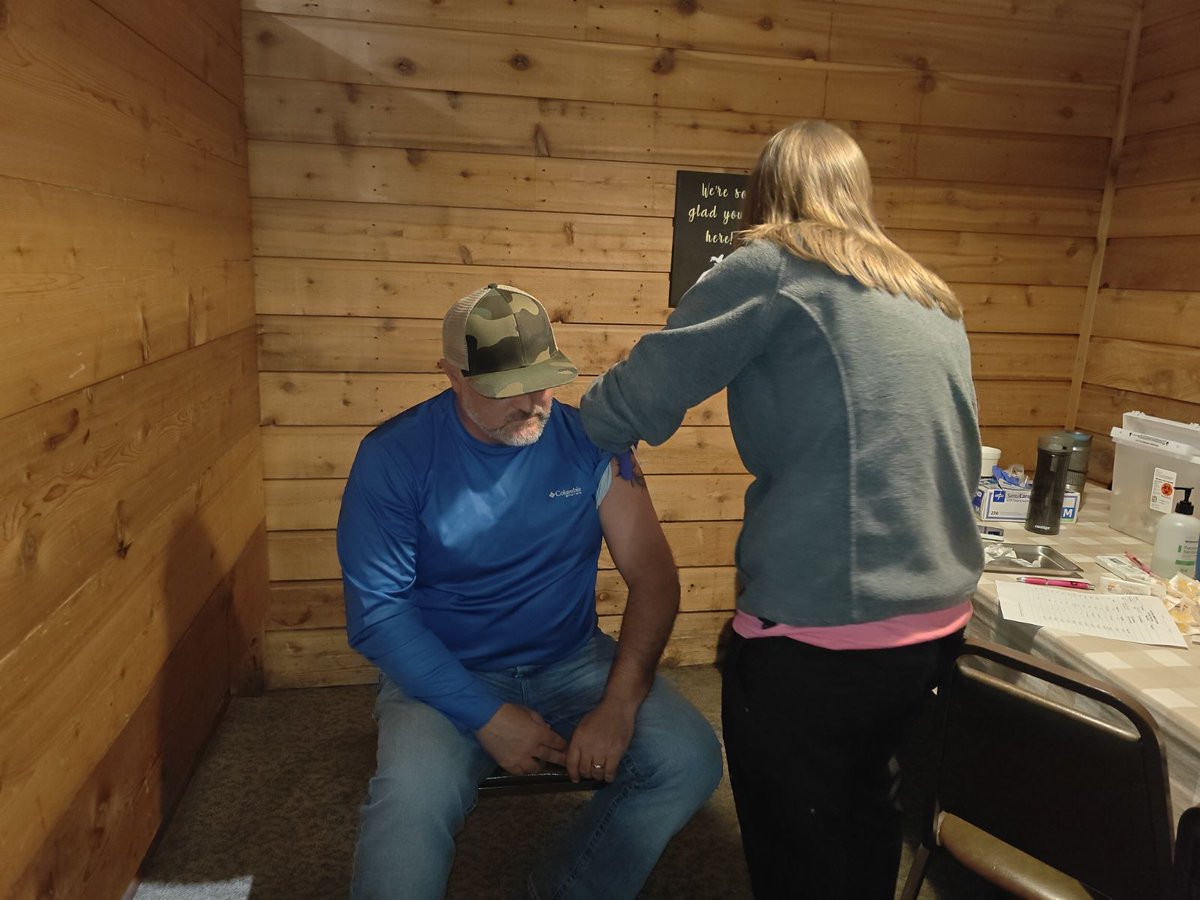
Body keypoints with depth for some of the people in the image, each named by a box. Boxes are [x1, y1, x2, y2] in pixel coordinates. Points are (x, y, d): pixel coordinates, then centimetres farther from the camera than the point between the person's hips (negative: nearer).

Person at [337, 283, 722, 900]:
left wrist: (619, 704, -19)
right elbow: (375, 611, -12)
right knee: (409, 806, -33)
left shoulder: (589, 440, -6)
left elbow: (653, 576, -7)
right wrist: (487, 717, -19)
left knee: (690, 758, -19)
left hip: (573, 662, 3)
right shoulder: (394, 456, -11)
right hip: (443, 674, -2)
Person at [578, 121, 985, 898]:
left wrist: (588, 424, 14)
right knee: (867, 828, 28)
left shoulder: (774, 266, -7)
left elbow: (638, 396, -6)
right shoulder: (933, 299, 13)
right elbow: (958, 460, 17)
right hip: (940, 620, 7)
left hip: (822, 630, -7)